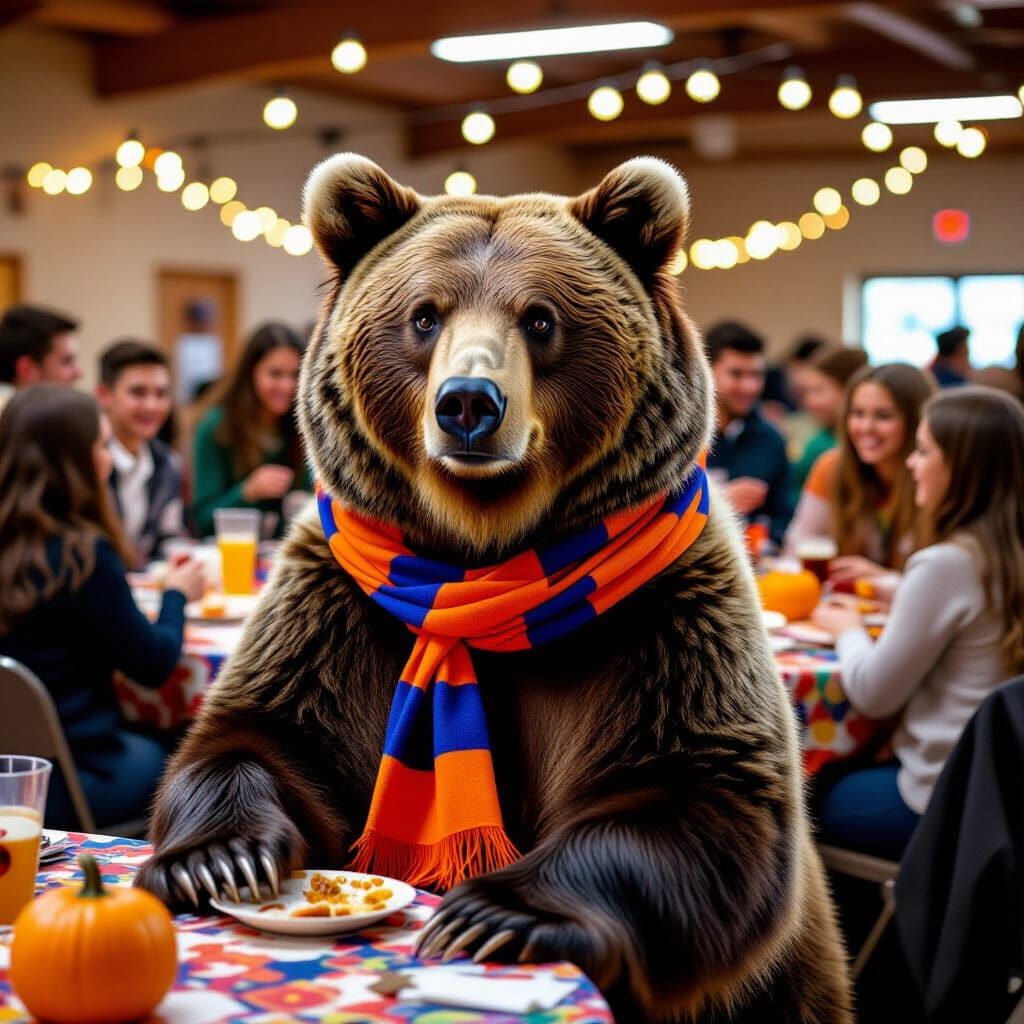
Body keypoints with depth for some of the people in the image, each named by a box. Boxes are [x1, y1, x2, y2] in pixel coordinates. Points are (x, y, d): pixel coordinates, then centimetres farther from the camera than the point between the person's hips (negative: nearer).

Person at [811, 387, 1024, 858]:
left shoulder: (947, 564, -22)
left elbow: (873, 695, -14)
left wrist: (848, 631, 3)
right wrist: (900, 595, 9)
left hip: (942, 801, -8)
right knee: (835, 778, 25)